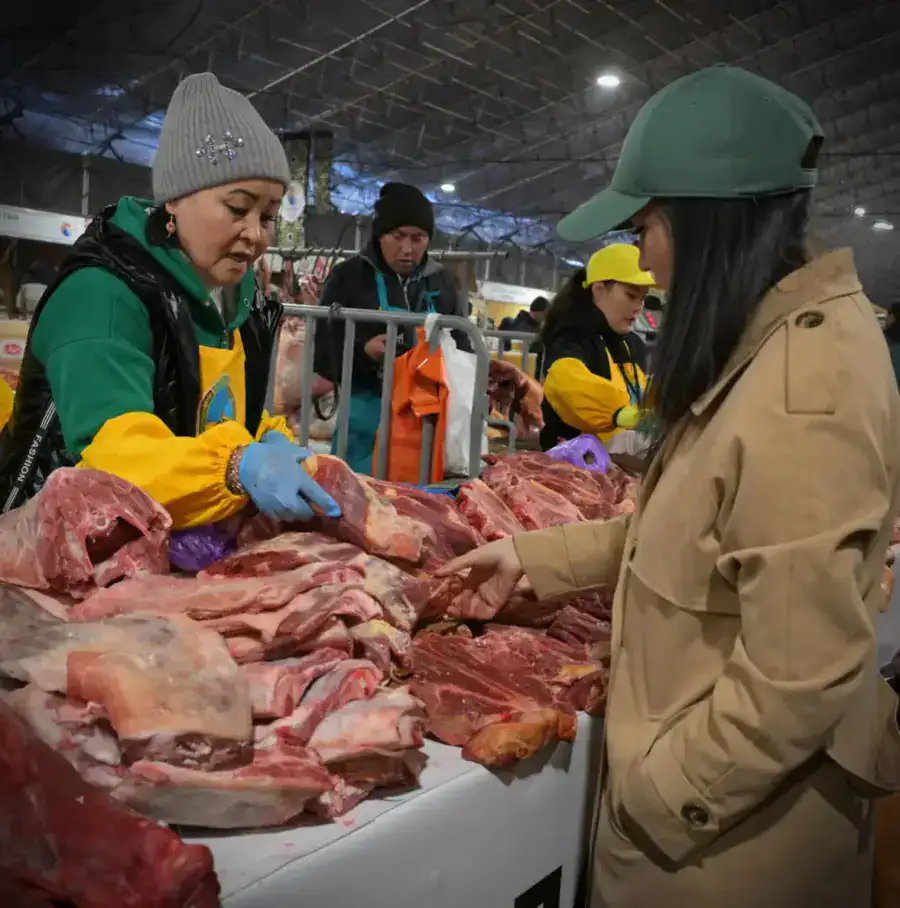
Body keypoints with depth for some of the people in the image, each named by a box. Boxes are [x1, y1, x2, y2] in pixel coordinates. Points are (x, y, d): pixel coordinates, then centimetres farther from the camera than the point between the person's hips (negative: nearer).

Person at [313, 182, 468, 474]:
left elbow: (460, 344, 17)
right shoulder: (348, 276, 1)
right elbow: (322, 349, -1)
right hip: (366, 409, -3)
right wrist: (362, 352, -19)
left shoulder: (441, 281, 11)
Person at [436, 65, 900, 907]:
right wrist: (535, 556, 10)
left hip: (726, 816, -8)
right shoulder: (772, 339, 4)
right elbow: (683, 533, 10)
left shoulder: (804, 389, -29)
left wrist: (660, 791, -15)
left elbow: (800, 678, -28)